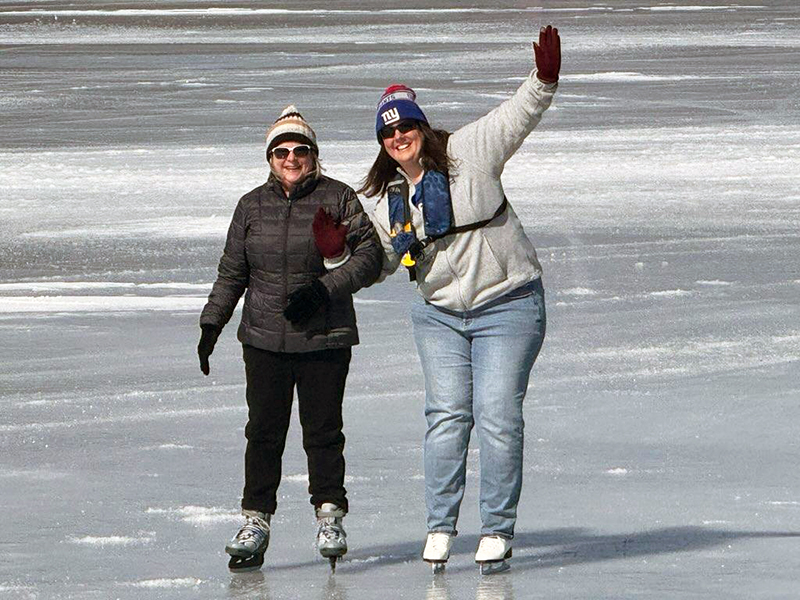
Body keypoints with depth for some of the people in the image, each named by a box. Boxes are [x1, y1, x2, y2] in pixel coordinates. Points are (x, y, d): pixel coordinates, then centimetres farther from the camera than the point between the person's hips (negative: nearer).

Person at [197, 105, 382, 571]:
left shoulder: (338, 199, 0)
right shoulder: (253, 206, 10)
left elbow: (370, 257, -4)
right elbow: (232, 272, 15)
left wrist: (325, 288, -16)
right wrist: (212, 324, 9)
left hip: (325, 339, -2)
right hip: (265, 339, 2)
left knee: (323, 429, 0)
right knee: (264, 431, -1)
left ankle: (330, 518, 11)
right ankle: (256, 521, 4)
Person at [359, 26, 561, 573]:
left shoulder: (468, 153, -8)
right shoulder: (390, 198, 7)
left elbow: (517, 117, -13)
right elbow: (377, 259, 15)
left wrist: (543, 81, -32)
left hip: (507, 305, -4)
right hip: (440, 313, 4)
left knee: (497, 415, -7)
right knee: (448, 414, -4)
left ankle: (498, 529, 1)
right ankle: (440, 526, 5)